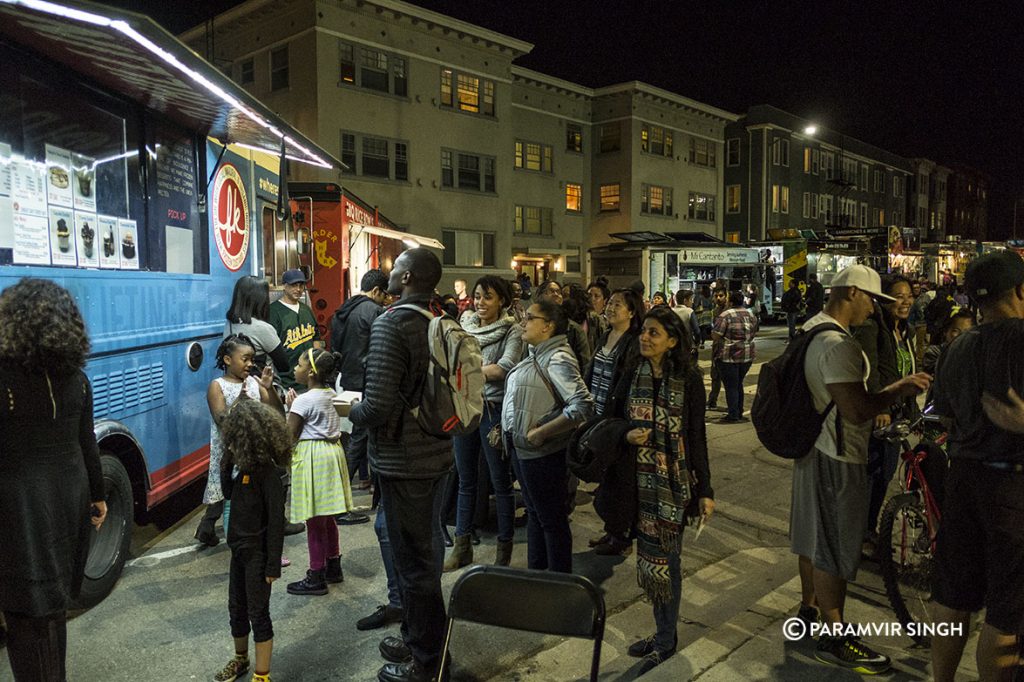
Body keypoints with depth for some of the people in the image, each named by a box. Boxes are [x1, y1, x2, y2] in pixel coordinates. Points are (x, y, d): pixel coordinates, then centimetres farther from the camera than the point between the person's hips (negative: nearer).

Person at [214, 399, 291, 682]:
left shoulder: (267, 472, -22)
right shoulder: (244, 466, 1)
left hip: (258, 553, -8)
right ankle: (240, 659, 44)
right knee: (236, 608, 22)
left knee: (258, 613, 3)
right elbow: (228, 492, 14)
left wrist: (273, 565, -20)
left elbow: (276, 520, -22)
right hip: (240, 549, 8)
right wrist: (227, 463, -2)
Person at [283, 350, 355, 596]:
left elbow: (290, 435, -12)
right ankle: (333, 567, 30)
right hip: (332, 452, 9)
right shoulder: (329, 395, 6)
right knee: (327, 518, 19)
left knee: (314, 522, 0)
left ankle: (316, 578, 9)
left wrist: (290, 406, -3)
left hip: (312, 456, -8)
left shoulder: (303, 401, -17)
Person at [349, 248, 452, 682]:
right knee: (427, 551, 21)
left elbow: (377, 405, -25)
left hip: (402, 461, -8)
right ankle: (420, 639, 39)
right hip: (437, 453, 8)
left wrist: (352, 411, -5)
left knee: (413, 560, 6)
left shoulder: (390, 324, -19)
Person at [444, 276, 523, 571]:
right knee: (465, 480, 14)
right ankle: (462, 546, 26)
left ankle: (504, 548, 20)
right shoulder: (464, 327, 9)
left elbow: (505, 367, -19)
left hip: (494, 410, -5)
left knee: (500, 481, 6)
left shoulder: (512, 331, -5)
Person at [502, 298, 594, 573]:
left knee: (552, 519, 6)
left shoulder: (557, 358, -20)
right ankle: (535, 571, 37)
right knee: (534, 512, 21)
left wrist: (541, 432, -24)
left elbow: (583, 406, -27)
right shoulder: (537, 353, 6)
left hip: (542, 452, -9)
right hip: (522, 448, 9)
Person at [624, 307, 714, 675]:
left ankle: (666, 641, 21)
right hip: (641, 479, 4)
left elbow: (696, 436, -7)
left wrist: (705, 489, -6)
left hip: (674, 480, -4)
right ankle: (663, 631, 29)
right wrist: (627, 435, -12)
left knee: (665, 558, 4)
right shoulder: (632, 374, 1)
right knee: (649, 555, 11)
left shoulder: (688, 378, -10)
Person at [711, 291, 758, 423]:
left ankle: (733, 415, 2)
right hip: (748, 356, 6)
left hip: (730, 356, -6)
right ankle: (739, 413, 22)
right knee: (738, 384, 17)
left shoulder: (725, 316, -14)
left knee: (731, 386, 1)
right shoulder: (751, 315, 8)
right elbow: (753, 333, 18)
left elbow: (715, 335, -15)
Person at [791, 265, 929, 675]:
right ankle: (834, 639, 13)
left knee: (813, 534, 21)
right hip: (837, 457, -10)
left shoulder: (811, 329, 10)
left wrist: (878, 404, 17)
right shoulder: (837, 344, -24)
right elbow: (856, 410, -28)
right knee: (835, 549, 1)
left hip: (813, 447, 10)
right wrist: (899, 390, -14)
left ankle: (809, 609, 37)